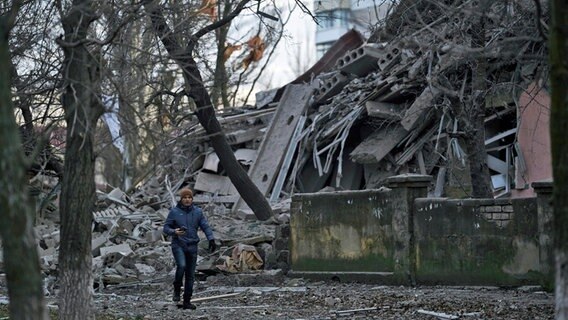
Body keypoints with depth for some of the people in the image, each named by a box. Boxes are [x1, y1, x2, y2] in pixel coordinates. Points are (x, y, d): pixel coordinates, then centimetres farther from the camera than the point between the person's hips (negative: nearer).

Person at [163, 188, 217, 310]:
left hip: (192, 246, 3)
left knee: (190, 274, 4)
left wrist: (211, 239, -13)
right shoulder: (174, 212, -1)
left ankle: (187, 301, 14)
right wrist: (174, 232, -22)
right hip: (178, 245, -3)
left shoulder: (197, 212, 5)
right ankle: (177, 289, -5)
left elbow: (205, 226, 2)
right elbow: (166, 228, 0)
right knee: (181, 265, -29)